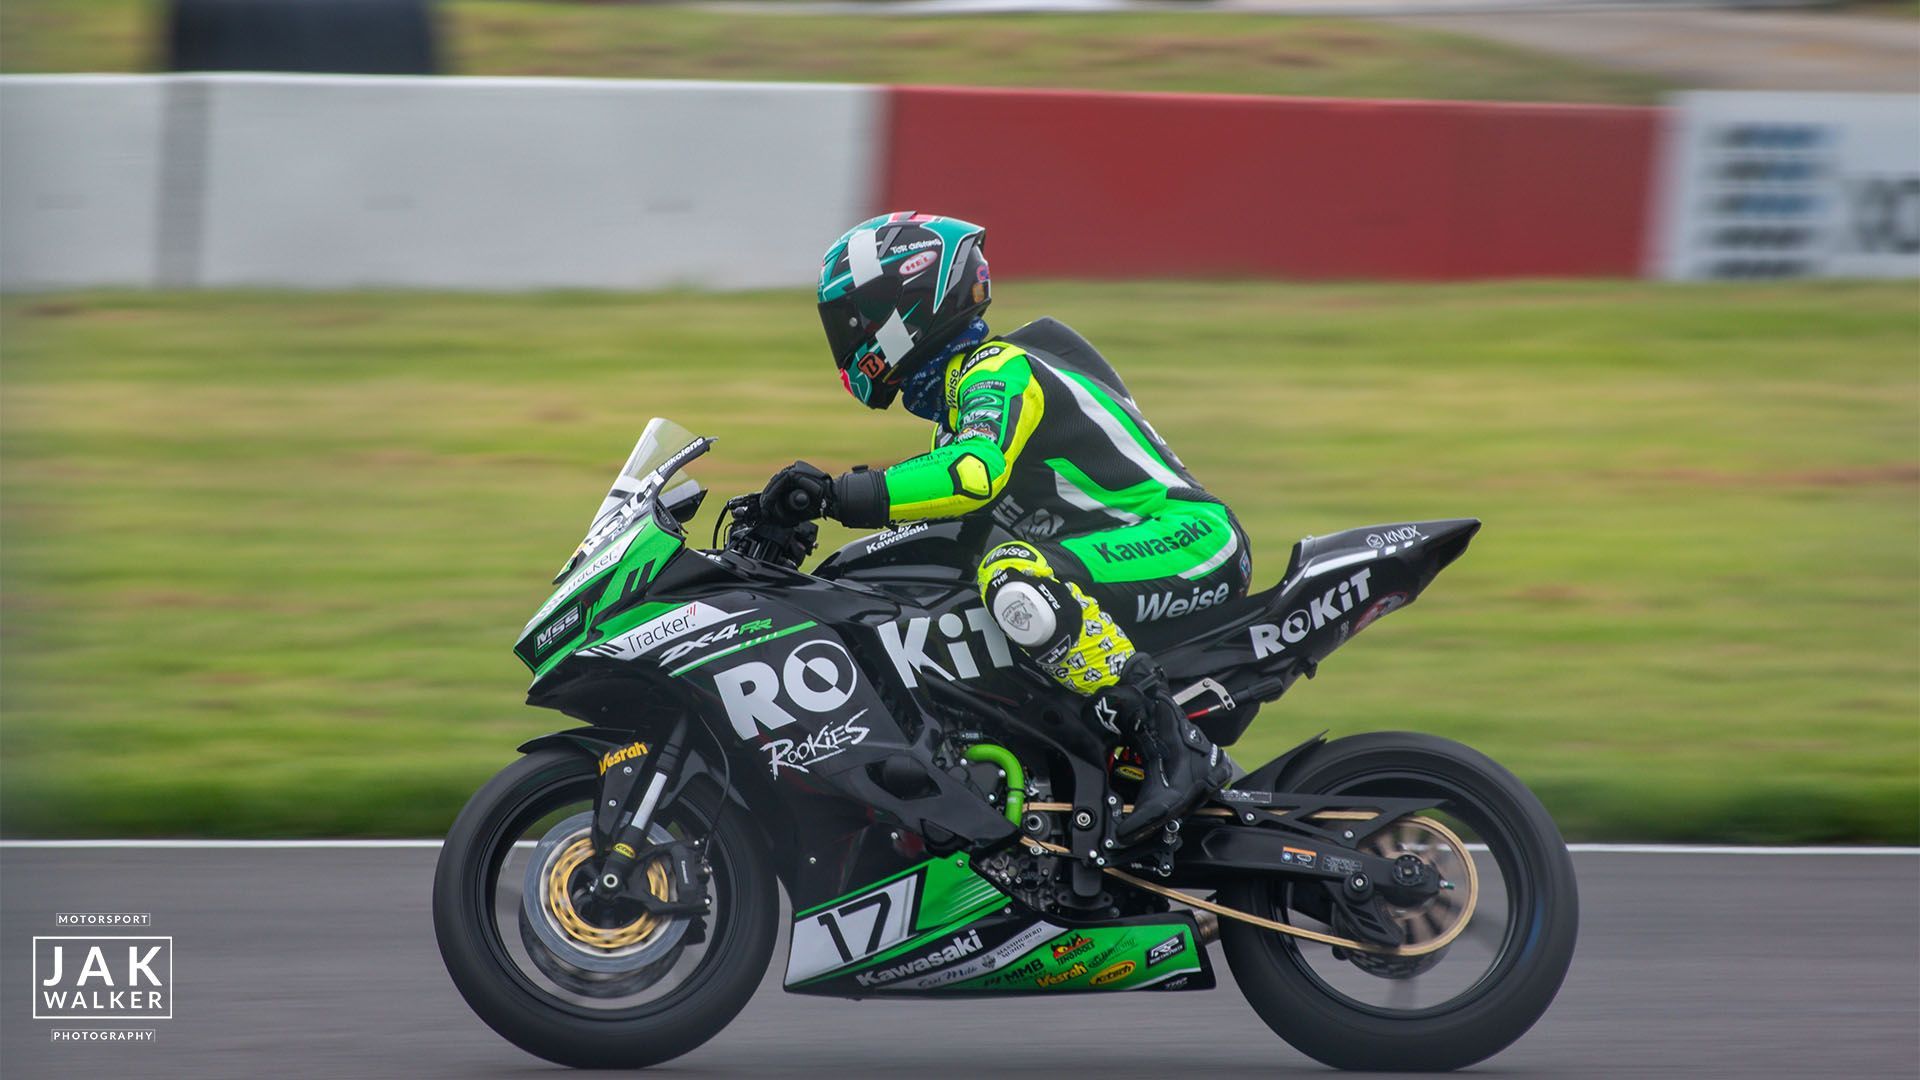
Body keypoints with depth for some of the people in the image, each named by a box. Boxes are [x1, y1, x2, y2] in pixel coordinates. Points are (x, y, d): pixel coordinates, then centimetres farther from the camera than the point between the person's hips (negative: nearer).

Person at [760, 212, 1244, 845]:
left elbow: (977, 471, -33)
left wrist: (840, 494, -35)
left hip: (1190, 538, -11)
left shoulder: (998, 369, -12)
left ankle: (1176, 748, -34)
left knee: (1015, 578, -36)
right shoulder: (953, 393, 20)